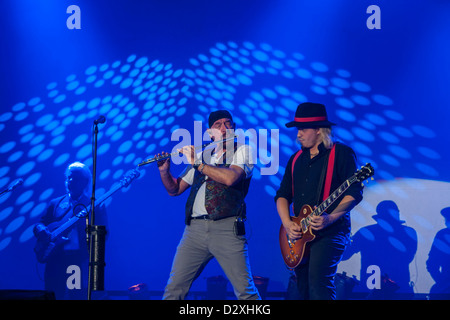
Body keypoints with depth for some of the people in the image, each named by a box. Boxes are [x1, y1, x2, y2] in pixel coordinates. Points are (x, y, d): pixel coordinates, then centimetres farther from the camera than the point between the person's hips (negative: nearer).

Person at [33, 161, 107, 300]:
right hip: (55, 259, 3)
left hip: (80, 260, -3)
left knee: (78, 296, -11)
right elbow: (39, 224, 16)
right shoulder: (56, 203, 18)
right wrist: (41, 230, -6)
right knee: (53, 296, -1)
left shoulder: (96, 205, 7)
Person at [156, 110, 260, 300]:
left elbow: (230, 178, -15)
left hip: (226, 229, -4)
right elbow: (174, 189, 22)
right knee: (173, 289, 3)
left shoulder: (243, 151, 6)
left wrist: (197, 163, -8)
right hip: (195, 229, 4)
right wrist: (164, 171, 3)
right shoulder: (201, 156, 19)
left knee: (245, 291, -8)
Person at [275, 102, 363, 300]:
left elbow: (354, 193, -10)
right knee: (303, 289, 9)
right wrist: (287, 224, -1)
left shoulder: (341, 153, -3)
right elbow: (282, 194, 17)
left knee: (318, 281, -22)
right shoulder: (296, 159, 17)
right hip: (300, 234, 7)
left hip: (331, 231, -7)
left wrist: (330, 218, -21)